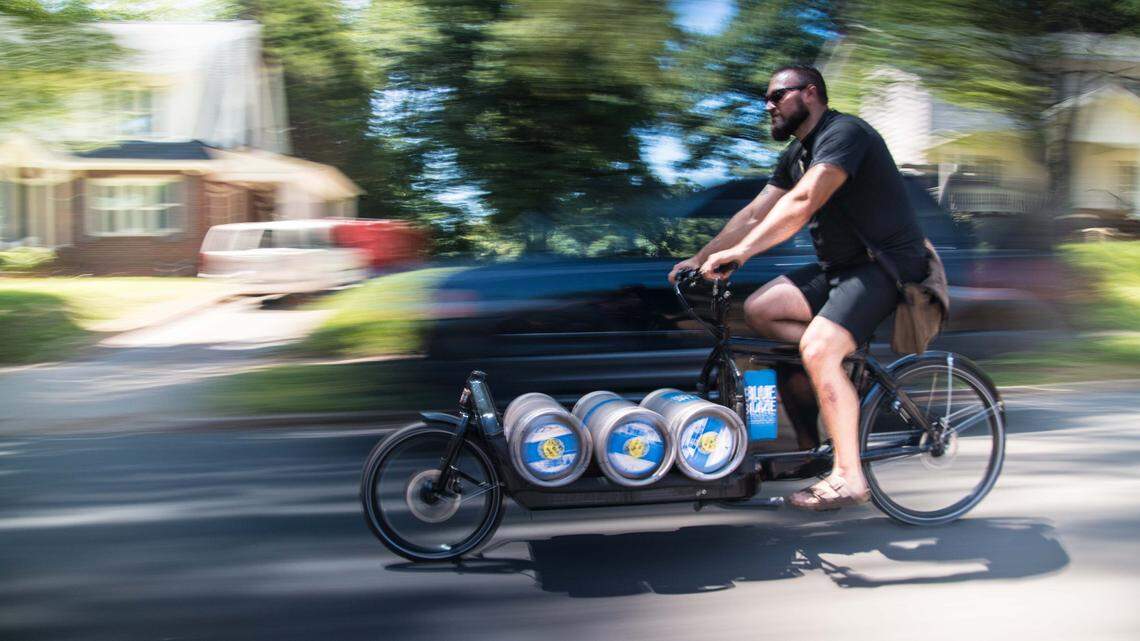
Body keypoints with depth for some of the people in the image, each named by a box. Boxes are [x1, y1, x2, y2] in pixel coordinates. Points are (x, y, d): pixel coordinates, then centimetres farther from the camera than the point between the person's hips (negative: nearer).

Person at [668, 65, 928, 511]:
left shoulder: (843, 134, -17)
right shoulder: (797, 152, 13)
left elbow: (803, 203, -32)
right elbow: (755, 213, 13)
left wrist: (741, 250, -38)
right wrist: (700, 259, 6)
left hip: (887, 265, -9)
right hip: (841, 265, 10)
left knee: (817, 348, -27)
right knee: (758, 310, -3)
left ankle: (849, 478, -17)